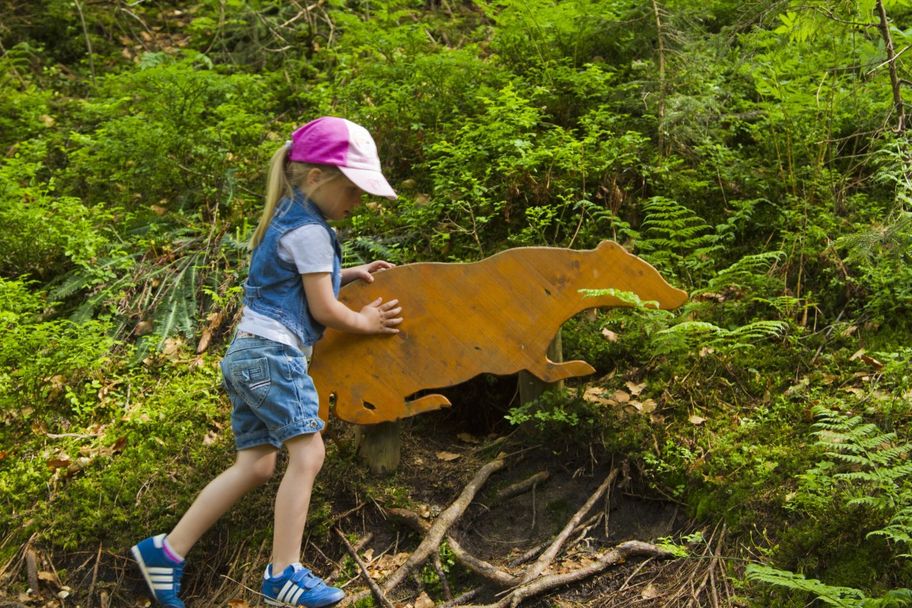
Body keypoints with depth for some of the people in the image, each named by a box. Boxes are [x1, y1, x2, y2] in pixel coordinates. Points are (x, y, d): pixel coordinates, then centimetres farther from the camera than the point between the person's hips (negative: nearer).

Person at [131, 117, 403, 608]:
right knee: (307, 452, -10)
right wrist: (365, 322, 6)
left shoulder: (286, 220, 19)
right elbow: (324, 310, -9)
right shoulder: (309, 232, -11)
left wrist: (349, 274, 25)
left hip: (246, 352, 10)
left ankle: (166, 550, 9)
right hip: (274, 351, -10)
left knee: (255, 464, 7)